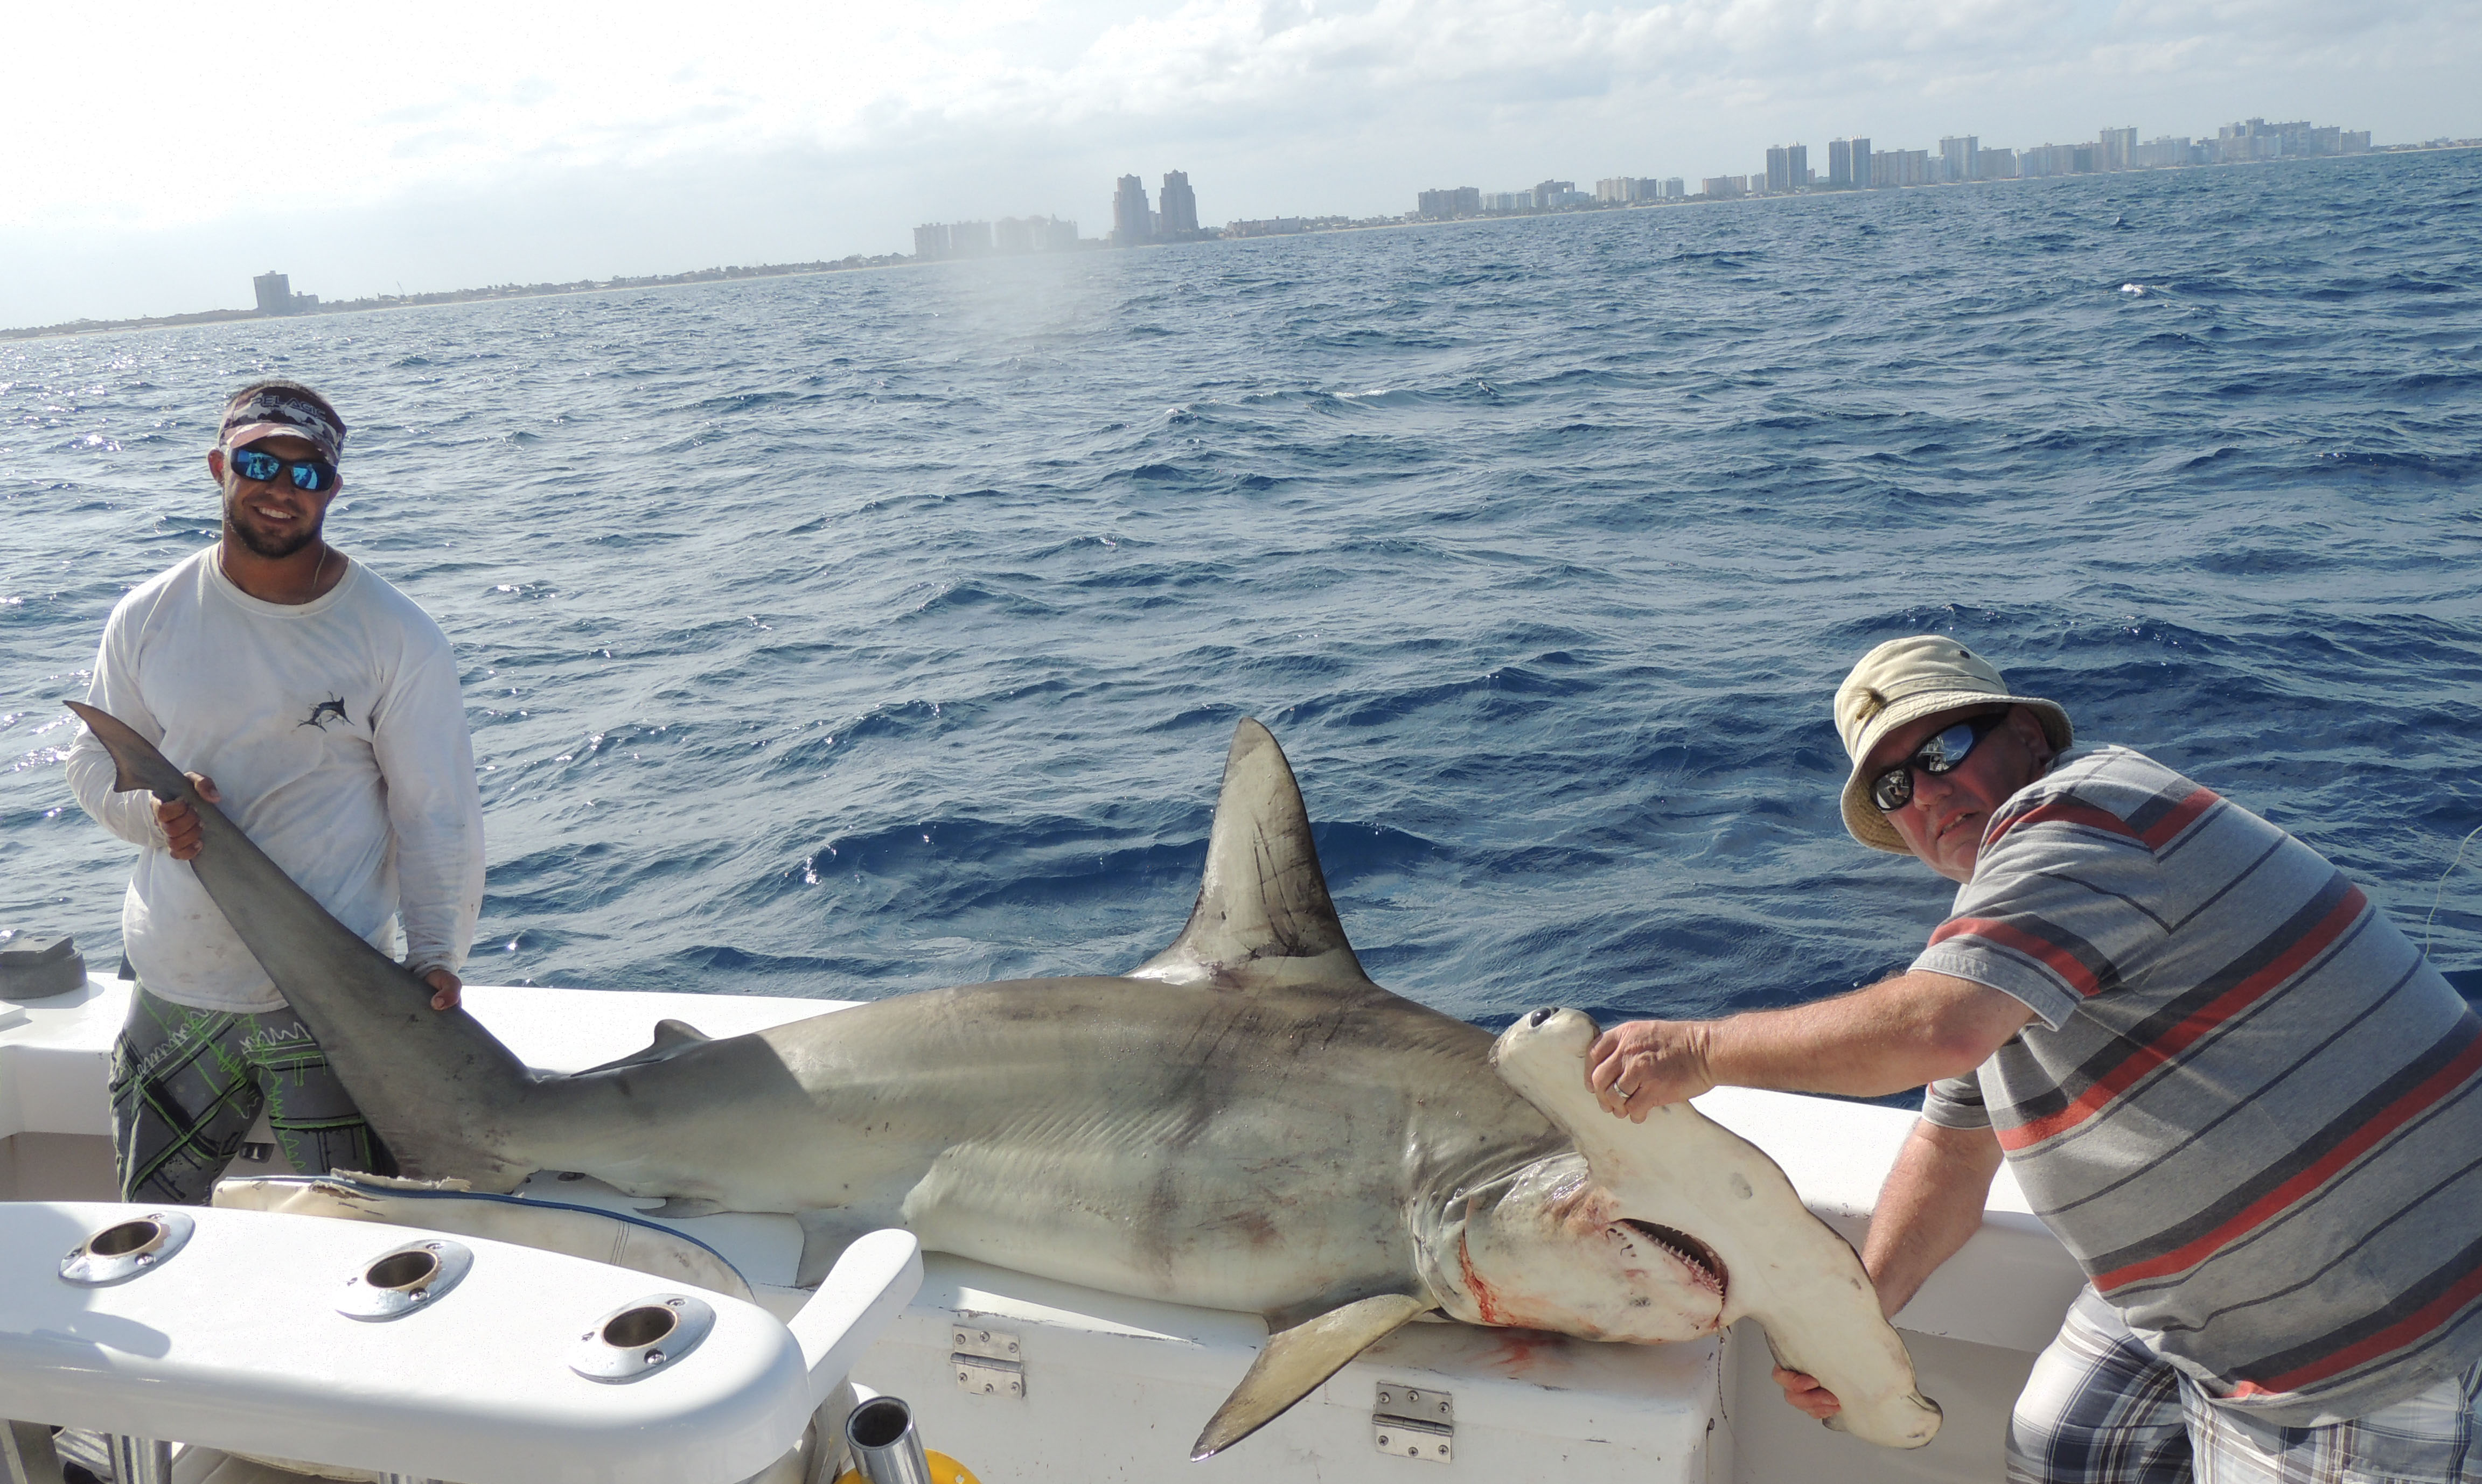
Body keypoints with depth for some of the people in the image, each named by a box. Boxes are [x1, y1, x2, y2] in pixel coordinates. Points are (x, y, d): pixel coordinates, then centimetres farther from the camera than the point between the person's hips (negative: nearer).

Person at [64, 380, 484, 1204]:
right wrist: (152, 807, -10)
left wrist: (434, 956, -15)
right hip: (170, 989, 4)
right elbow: (95, 760, 13)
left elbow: (436, 814, -4)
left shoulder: (398, 637, -6)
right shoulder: (148, 619, 3)